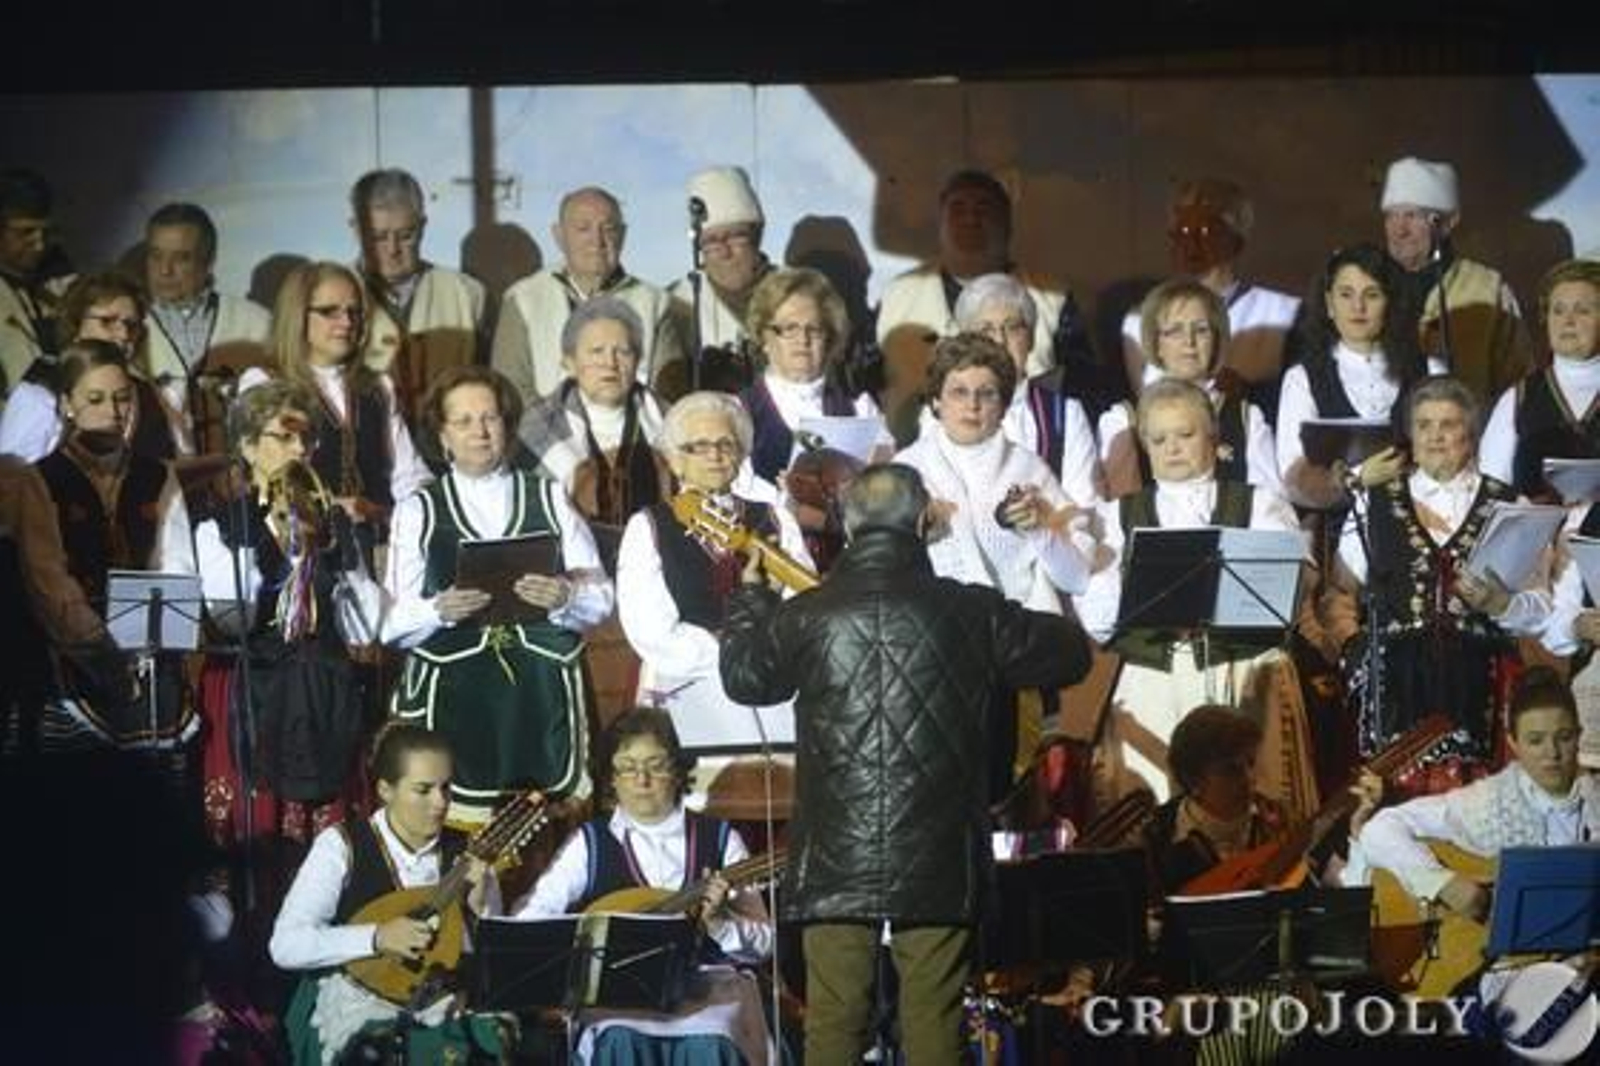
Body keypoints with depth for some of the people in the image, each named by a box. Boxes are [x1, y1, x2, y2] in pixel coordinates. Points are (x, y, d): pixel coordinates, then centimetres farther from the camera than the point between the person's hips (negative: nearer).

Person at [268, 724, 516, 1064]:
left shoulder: (465, 855, 6)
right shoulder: (341, 847, -4)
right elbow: (285, 946, -12)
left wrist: (481, 909, -11)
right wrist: (377, 938, -21)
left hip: (441, 1007, 3)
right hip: (355, 1002, -3)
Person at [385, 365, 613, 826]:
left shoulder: (549, 498, 16)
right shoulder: (418, 511, 11)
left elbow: (601, 597, 9)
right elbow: (393, 624, 2)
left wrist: (565, 598, -12)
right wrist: (440, 610, -17)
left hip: (544, 695, 1)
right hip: (453, 697, -1)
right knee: (460, 823, -13)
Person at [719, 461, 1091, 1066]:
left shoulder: (807, 616, -3)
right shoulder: (969, 613, -4)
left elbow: (743, 676, 16)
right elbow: (1071, 654, 9)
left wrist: (750, 593, 34)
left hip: (836, 858, 1)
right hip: (936, 859, 0)